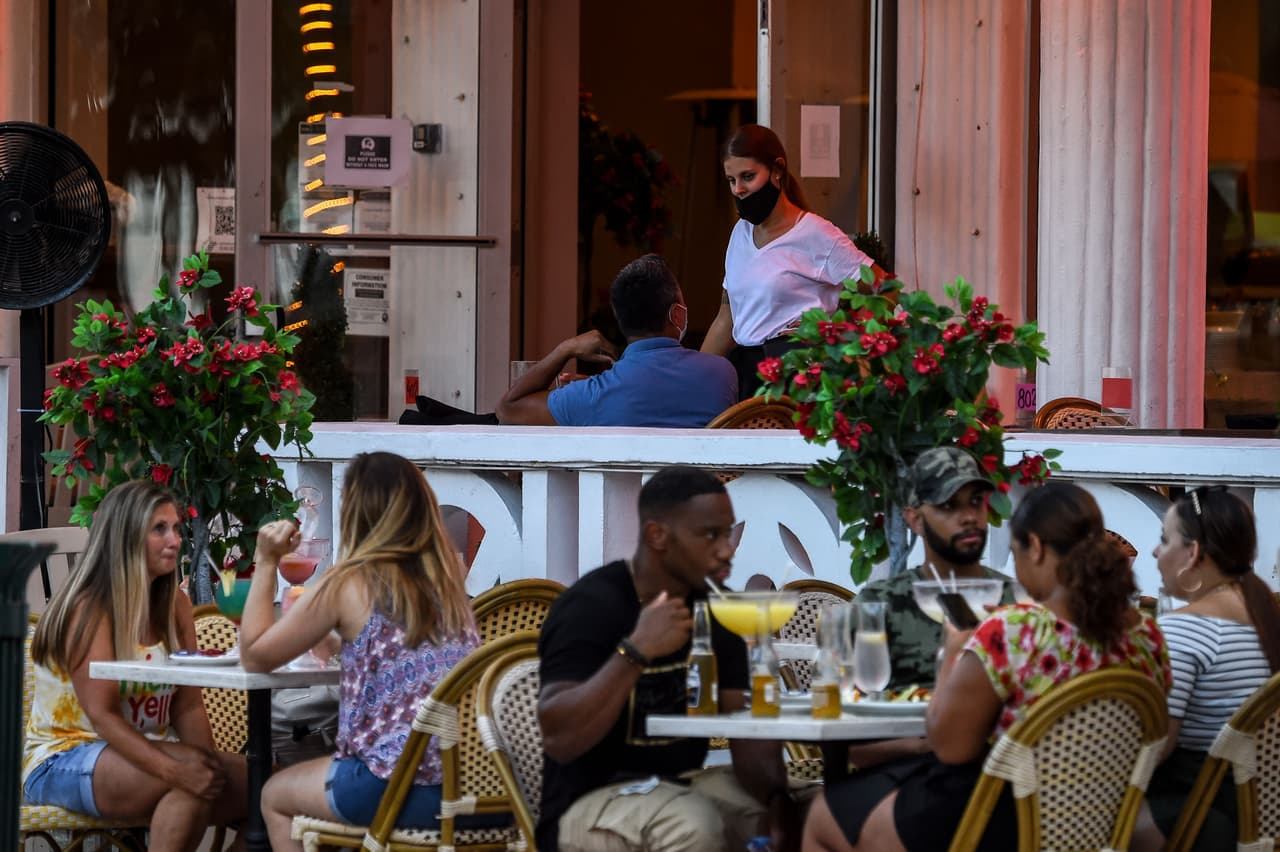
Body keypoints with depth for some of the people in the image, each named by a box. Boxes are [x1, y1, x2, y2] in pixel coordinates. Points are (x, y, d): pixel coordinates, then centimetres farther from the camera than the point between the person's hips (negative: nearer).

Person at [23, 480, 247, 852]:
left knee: (252, 778, -16)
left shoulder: (175, 606, 7)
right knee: (189, 783, -32)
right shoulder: (89, 610, -14)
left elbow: (188, 706, 3)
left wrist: (207, 762, -17)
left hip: (143, 752, 6)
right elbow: (102, 716, -22)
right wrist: (176, 769, -34)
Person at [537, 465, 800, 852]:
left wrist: (776, 797, -22)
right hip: (593, 802, -7)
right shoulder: (590, 606, -16)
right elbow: (559, 740, -27)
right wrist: (636, 651, -34)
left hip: (685, 786, 7)